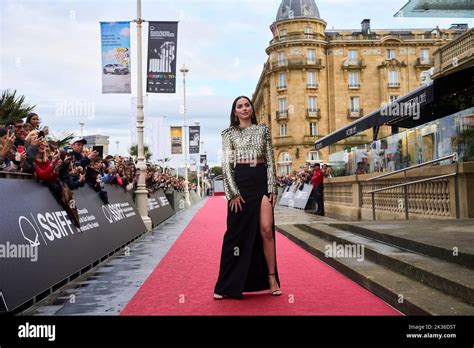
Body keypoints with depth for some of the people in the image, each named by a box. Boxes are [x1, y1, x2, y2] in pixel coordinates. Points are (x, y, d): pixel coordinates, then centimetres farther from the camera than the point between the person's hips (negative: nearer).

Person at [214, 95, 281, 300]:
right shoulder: (229, 133, 6)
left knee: (266, 229, -6)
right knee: (238, 232, 1)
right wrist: (233, 192, -11)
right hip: (240, 181, -1)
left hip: (262, 180, 1)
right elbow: (226, 164, -1)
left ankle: (272, 279, 4)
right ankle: (228, 285, 10)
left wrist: (272, 188, -2)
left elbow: (270, 160, 8)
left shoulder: (263, 130, 11)